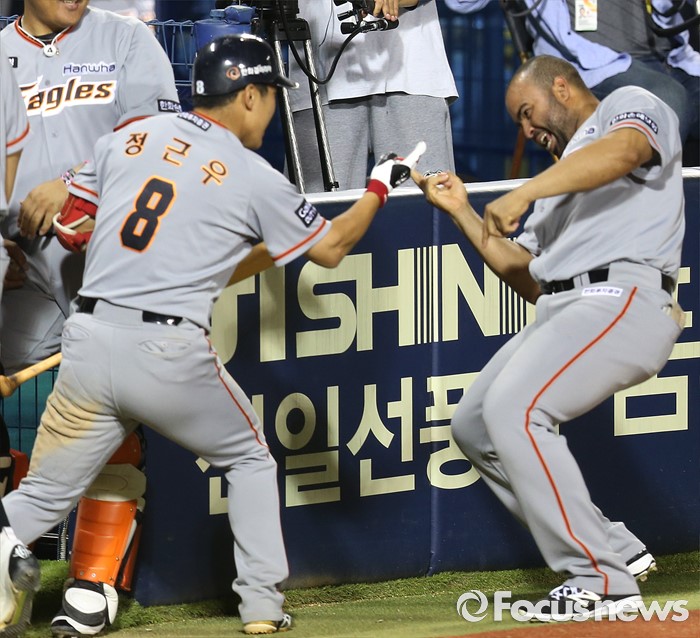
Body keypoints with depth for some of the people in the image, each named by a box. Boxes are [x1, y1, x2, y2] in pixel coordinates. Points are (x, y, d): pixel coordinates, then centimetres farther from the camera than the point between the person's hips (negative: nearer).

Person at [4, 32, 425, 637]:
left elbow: (71, 225, 17)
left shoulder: (127, 138, 10)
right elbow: (331, 247, 13)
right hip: (170, 354, -3)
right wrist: (380, 187, 30)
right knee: (250, 459, 23)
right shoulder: (256, 179, 1)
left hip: (87, 342, 3)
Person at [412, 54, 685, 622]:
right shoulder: (564, 178, 32)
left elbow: (626, 150, -20)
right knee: (476, 425, 10)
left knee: (513, 410, -23)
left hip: (622, 297, -10)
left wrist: (523, 193, -26)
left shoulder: (630, 105, 6)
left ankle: (604, 581, -19)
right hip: (562, 311, 10)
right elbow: (528, 277, 26)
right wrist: (462, 212, 20)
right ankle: (614, 549, 9)